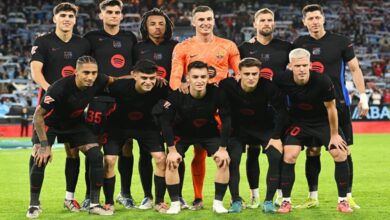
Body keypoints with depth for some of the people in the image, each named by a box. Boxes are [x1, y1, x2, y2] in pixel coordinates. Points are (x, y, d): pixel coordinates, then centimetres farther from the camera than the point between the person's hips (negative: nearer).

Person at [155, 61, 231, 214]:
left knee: (224, 161, -15)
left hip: (209, 132, 1)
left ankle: (218, 202, -2)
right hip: (182, 133, -1)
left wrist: (223, 148, -18)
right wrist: (172, 150, -20)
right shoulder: (177, 95, -30)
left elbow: (226, 119, -18)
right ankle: (175, 203, -2)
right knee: (171, 162, -17)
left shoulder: (216, 93, -28)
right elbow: (166, 121, -20)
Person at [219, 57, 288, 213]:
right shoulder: (228, 85, -26)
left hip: (264, 128, 0)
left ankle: (269, 201, -4)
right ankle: (236, 201, -2)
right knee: (232, 158, -18)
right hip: (238, 128, 0)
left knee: (276, 157, -17)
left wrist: (276, 136, -13)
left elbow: (281, 110, -12)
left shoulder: (268, 87, -26)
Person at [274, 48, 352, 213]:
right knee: (289, 156, -15)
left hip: (323, 121, -1)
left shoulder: (322, 81, -28)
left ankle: (342, 201, 3)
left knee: (340, 154, -11)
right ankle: (286, 201, -1)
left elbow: (331, 108, -16)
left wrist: (334, 134, -7)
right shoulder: (282, 80, -23)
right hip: (298, 122, 1)